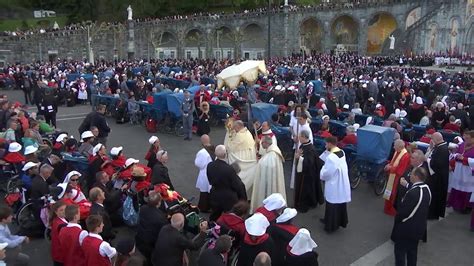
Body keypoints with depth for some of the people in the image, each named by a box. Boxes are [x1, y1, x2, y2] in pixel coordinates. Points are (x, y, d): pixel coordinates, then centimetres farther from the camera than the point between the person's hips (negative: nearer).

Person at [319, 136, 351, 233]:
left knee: (333, 206, 7)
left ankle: (331, 225, 21)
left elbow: (326, 173, -22)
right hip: (342, 184, 8)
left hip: (334, 185, -8)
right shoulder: (342, 152, 0)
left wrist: (323, 167, -4)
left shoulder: (331, 157, -28)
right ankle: (340, 221, 38)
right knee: (340, 203, 22)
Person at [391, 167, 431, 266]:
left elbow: (402, 211, -24)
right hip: (419, 227, 8)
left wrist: (397, 220, -5)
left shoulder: (413, 192, -30)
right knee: (412, 251, 21)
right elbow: (423, 208, 9)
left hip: (406, 228, -8)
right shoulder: (426, 189, -2)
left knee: (400, 251, 6)